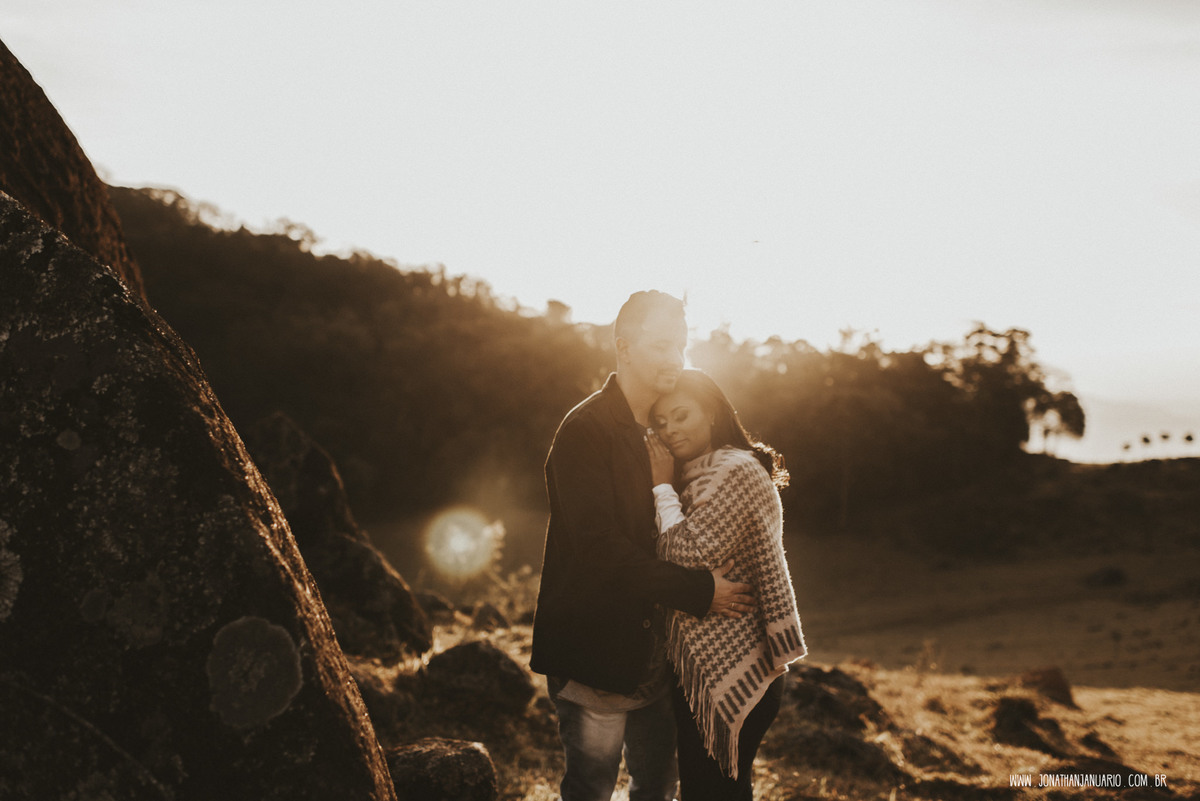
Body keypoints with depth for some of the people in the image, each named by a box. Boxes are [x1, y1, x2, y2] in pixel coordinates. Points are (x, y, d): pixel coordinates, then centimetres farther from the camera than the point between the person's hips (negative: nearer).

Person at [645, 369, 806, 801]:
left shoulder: (738, 471, -16)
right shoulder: (696, 477, 16)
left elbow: (686, 550, -23)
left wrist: (663, 485, -12)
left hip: (732, 671, -10)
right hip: (701, 664, 10)